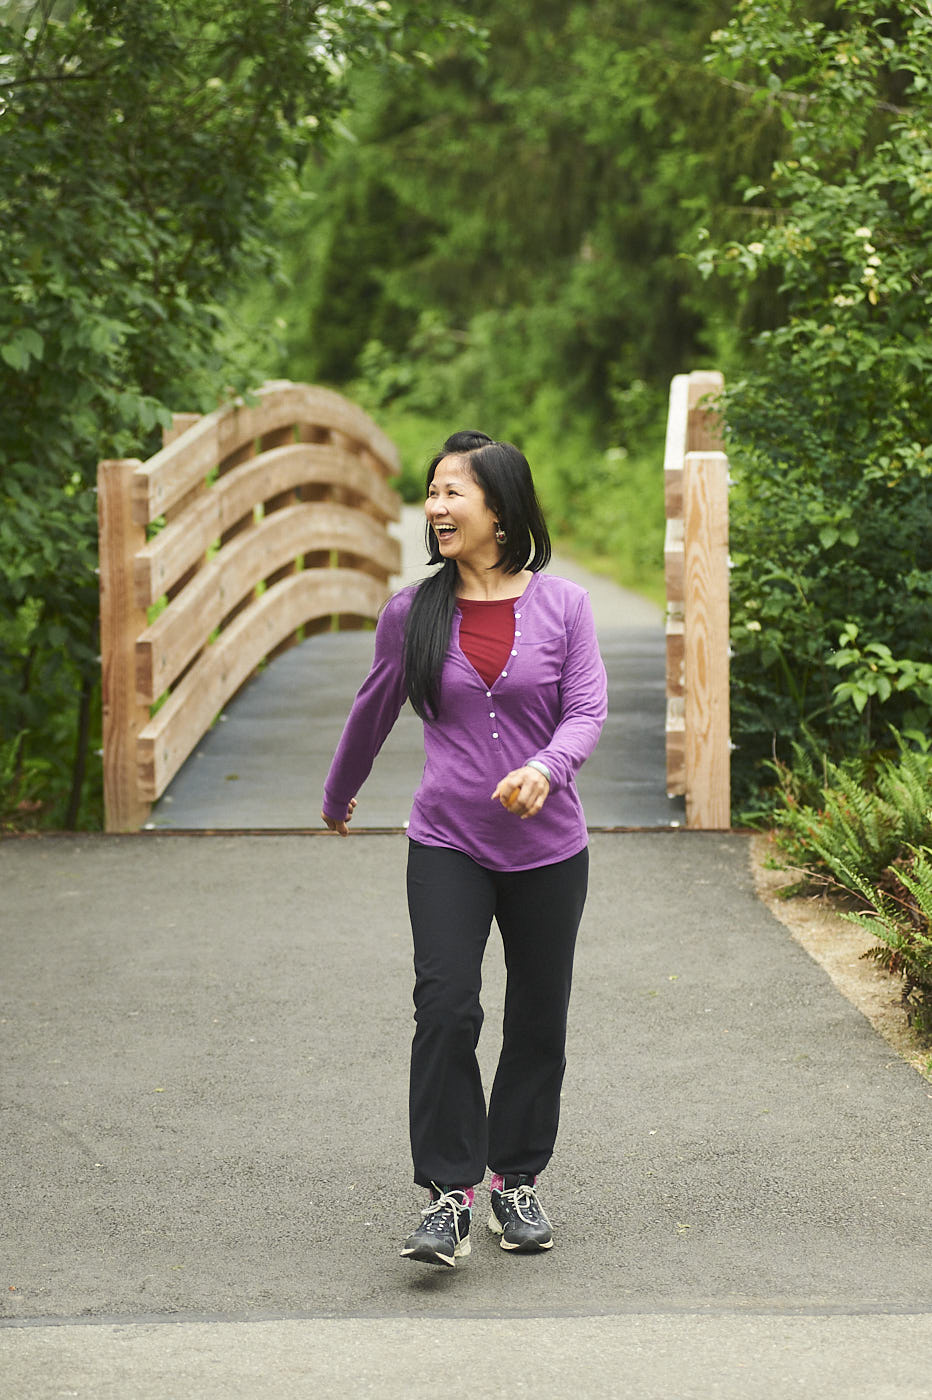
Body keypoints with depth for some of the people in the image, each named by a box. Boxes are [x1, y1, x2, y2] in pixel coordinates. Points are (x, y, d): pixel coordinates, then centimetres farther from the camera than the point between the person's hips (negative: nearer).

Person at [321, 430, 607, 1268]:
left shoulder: (563, 607, -1)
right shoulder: (412, 613, 2)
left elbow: (587, 711, -7)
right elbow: (374, 712, 17)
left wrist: (546, 768, -28)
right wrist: (339, 797, 30)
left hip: (548, 850, 0)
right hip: (448, 845, 0)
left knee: (538, 1022, 9)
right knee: (445, 1009, -15)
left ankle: (518, 1181, 27)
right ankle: (451, 1197, -9)